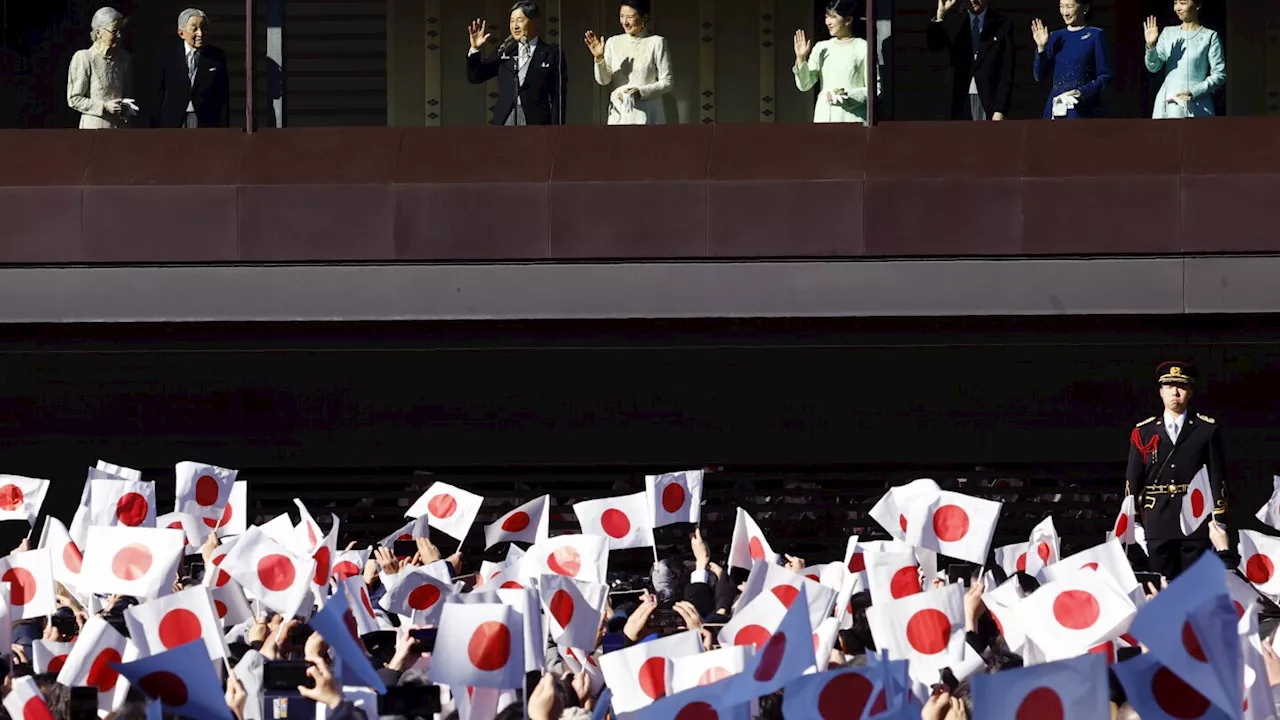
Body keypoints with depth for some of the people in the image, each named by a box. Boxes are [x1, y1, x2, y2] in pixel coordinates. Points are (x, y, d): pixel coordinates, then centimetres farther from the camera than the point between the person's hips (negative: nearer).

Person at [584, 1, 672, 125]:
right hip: (618, 117, 3)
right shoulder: (613, 43, 9)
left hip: (646, 117, -3)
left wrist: (641, 92, -16)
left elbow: (666, 83, -1)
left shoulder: (656, 43, 0)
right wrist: (599, 58, -14)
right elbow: (603, 80, 4)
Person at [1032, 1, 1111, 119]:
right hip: (1057, 108, 5)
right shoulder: (1056, 37, 14)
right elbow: (1039, 75, 11)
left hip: (1083, 111, -5)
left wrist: (1081, 92, -16)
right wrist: (1041, 47, -1)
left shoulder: (1095, 35, 1)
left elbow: (1105, 77, -2)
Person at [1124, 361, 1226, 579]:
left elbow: (1217, 477, 5)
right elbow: (1132, 480, 10)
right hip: (1158, 524, 1)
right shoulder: (1143, 432, 10)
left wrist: (1219, 520, -1)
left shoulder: (1207, 430, 7)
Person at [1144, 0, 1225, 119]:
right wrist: (1150, 46, -13)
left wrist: (1194, 92, -14)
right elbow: (1153, 66, 7)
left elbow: (1219, 75, -1)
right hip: (1168, 104, 3)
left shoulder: (1209, 37, 2)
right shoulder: (1168, 33, 13)